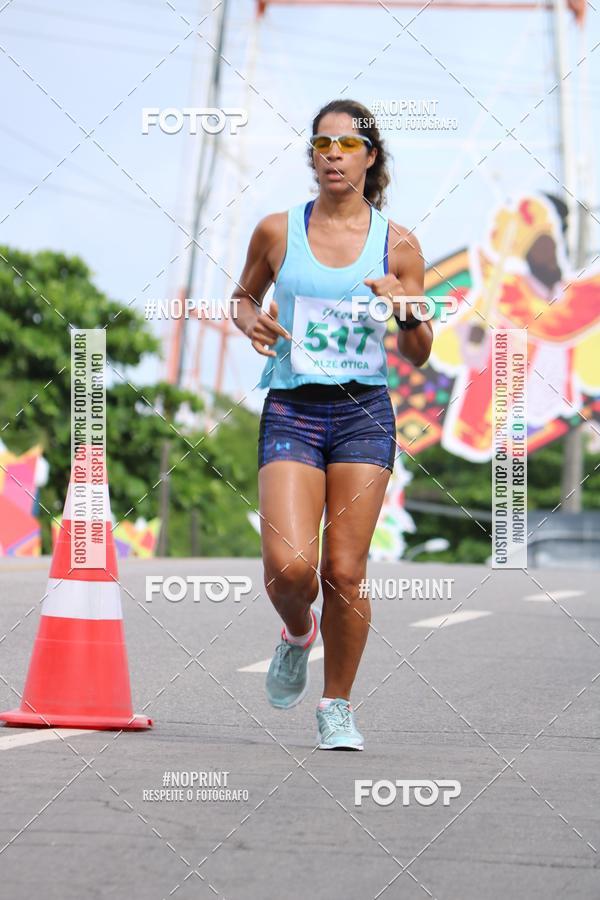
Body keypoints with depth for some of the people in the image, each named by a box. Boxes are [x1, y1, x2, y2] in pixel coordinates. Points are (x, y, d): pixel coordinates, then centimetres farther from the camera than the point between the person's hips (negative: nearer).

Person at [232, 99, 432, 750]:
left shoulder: (397, 244, 4)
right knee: (288, 564, -16)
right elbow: (243, 295, 22)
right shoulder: (278, 231, 4)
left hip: (363, 412, 0)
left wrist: (407, 310, -12)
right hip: (291, 410, 0)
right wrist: (252, 322, -1)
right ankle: (297, 633, 19)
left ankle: (337, 707, 15)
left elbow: (418, 357, 9)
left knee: (345, 572, -3)